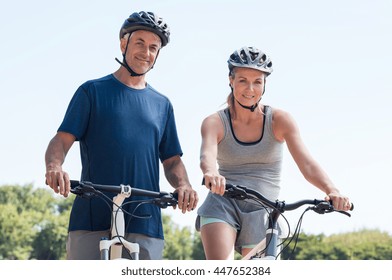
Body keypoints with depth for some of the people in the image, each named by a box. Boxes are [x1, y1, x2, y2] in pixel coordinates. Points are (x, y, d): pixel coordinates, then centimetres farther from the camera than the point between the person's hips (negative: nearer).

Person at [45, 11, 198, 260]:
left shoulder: (162, 104, 19)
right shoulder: (93, 91, 9)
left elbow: (172, 160, 17)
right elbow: (62, 139, 1)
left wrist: (183, 185, -7)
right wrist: (54, 166, -22)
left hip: (145, 223, 3)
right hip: (92, 221, -3)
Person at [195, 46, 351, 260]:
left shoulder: (279, 120, 0)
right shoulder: (215, 122, 0)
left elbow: (307, 164, -11)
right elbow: (207, 154, -21)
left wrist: (332, 191, -31)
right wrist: (211, 174, -46)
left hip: (262, 212, 1)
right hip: (222, 204, -1)